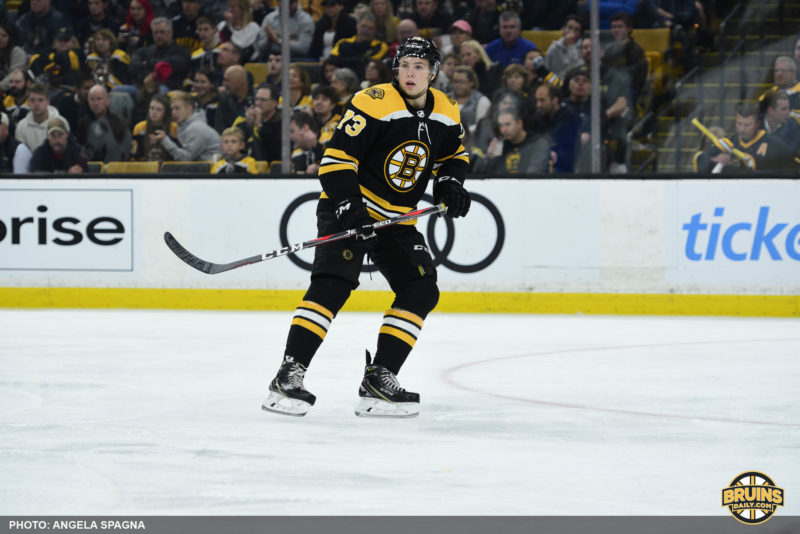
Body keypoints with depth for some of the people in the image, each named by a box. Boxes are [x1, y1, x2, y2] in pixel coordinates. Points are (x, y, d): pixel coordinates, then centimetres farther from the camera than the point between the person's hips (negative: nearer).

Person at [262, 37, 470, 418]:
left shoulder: (446, 114, 3)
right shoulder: (374, 103, -18)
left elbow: (453, 153, 22)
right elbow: (337, 155, -20)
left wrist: (450, 183, 2)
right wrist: (348, 204, -30)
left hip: (396, 218, 7)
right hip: (348, 208, -7)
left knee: (421, 292, -3)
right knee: (332, 284, -23)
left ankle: (378, 378, 1)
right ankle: (289, 375, -27)